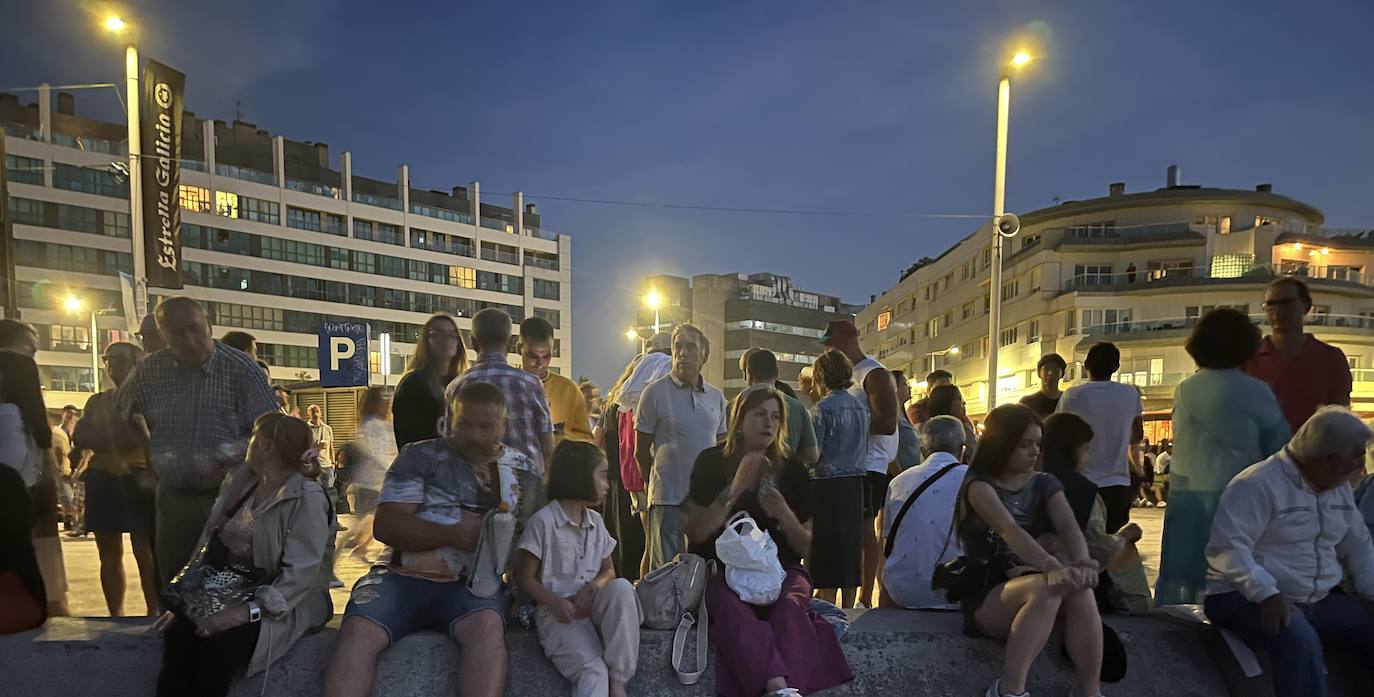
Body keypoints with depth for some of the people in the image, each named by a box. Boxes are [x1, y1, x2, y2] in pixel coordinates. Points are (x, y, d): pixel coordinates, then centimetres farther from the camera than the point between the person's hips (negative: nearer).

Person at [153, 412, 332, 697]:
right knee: (178, 631, -22)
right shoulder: (237, 481, 8)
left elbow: (302, 574, -22)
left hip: (284, 604, -6)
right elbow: (208, 544, 8)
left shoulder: (307, 498, -16)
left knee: (220, 642, -30)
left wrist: (247, 612, -29)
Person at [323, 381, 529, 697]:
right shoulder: (420, 456, 6)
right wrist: (453, 535, -17)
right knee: (358, 629, -28)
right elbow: (386, 525, -3)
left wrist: (515, 532, -13)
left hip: (474, 583, 0)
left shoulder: (522, 468, 12)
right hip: (404, 576, 1)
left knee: (487, 624, -32)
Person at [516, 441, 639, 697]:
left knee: (621, 587, -30)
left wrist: (595, 586, -8)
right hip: (560, 612, -5)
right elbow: (524, 578, -5)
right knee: (593, 673, -31)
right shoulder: (543, 521, -8)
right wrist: (554, 602, -22)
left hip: (592, 605, 5)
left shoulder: (595, 521, 12)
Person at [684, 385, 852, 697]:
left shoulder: (792, 470, 7)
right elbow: (696, 533, -6)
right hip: (724, 568, -1)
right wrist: (736, 487, -15)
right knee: (731, 608, -35)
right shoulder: (711, 462, 2)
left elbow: (805, 546, 8)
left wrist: (785, 516, -14)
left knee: (791, 607, -32)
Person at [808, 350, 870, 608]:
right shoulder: (861, 406, 9)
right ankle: (847, 613, 22)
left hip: (828, 483, -7)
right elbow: (864, 448, 14)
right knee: (851, 546, 13)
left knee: (826, 550, 2)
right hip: (856, 482, 7)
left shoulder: (824, 407, -12)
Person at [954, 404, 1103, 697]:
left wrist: (1080, 561, -34)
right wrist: (1053, 567, -44)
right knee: (1048, 587, -34)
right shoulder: (980, 484, -9)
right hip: (987, 597, -4)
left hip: (1035, 587, 5)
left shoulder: (1045, 484, 8)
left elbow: (1068, 526, -11)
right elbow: (1009, 530, -27)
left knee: (1080, 589, -28)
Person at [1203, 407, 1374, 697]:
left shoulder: (1339, 488, 12)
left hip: (1320, 600, 9)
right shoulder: (1257, 484, -18)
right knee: (1300, 641, -33)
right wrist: (1266, 594, -32)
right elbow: (1227, 548, -24)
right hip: (1249, 597, -8)